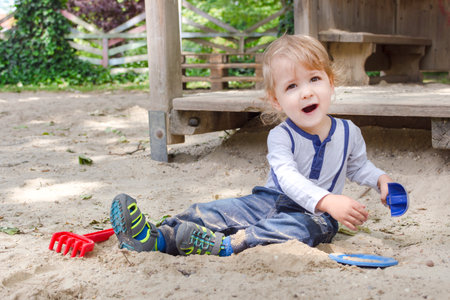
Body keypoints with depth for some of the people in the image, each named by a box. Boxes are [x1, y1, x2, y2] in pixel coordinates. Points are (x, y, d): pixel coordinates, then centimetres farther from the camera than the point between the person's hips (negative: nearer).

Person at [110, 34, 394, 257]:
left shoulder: (349, 133, 1)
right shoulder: (281, 136, -10)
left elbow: (357, 166, 22)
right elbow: (288, 176, -27)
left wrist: (380, 178, 1)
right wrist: (327, 200, -42)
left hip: (315, 214, -1)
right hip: (271, 200, 1)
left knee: (304, 226, -36)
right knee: (222, 210, -20)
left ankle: (221, 246, -53)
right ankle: (156, 236, -34)